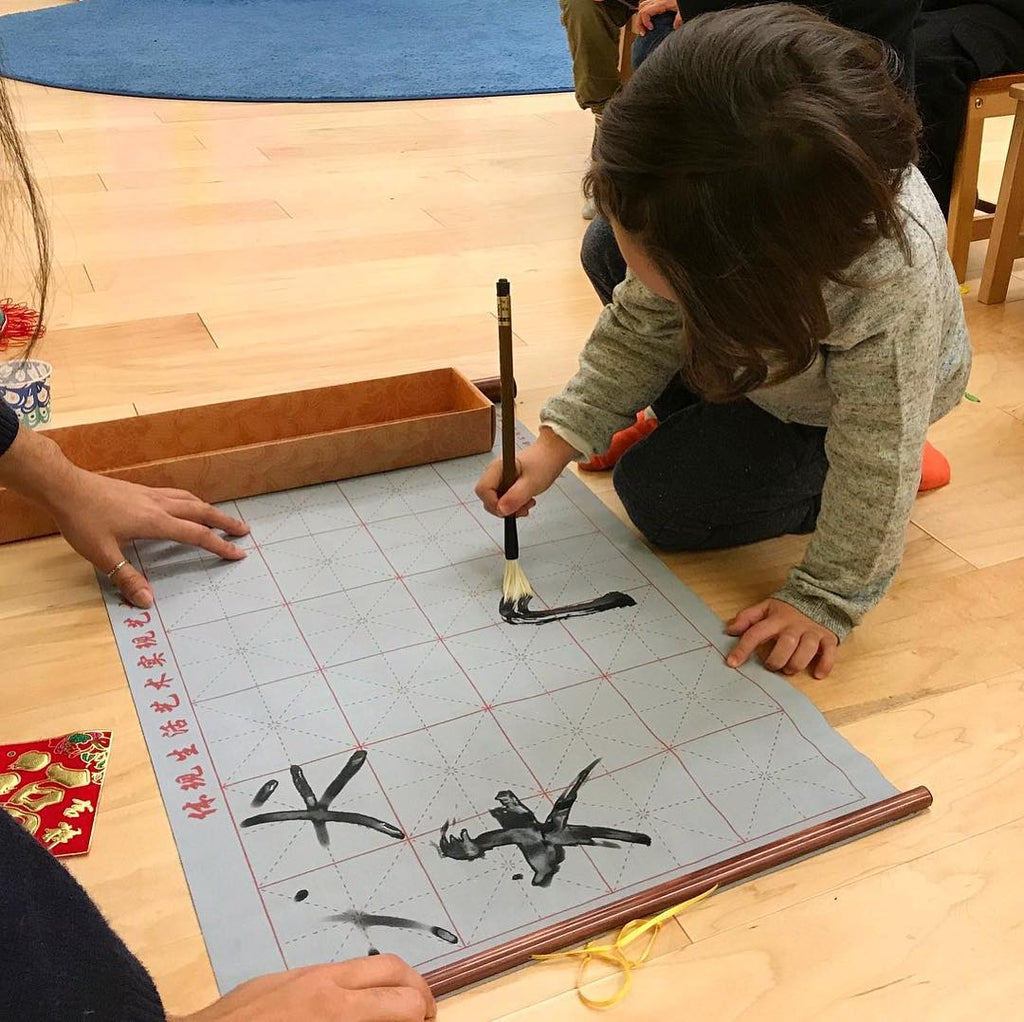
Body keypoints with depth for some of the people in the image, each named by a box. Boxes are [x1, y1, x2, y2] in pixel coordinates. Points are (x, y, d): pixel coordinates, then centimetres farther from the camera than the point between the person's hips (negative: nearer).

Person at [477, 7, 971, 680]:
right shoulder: (701, 193, -33)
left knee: (659, 496, -13)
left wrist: (826, 601, -27)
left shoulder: (894, 284, -47)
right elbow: (644, 322, -18)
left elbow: (877, 461, -35)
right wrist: (560, 440, -24)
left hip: (832, 410, -5)